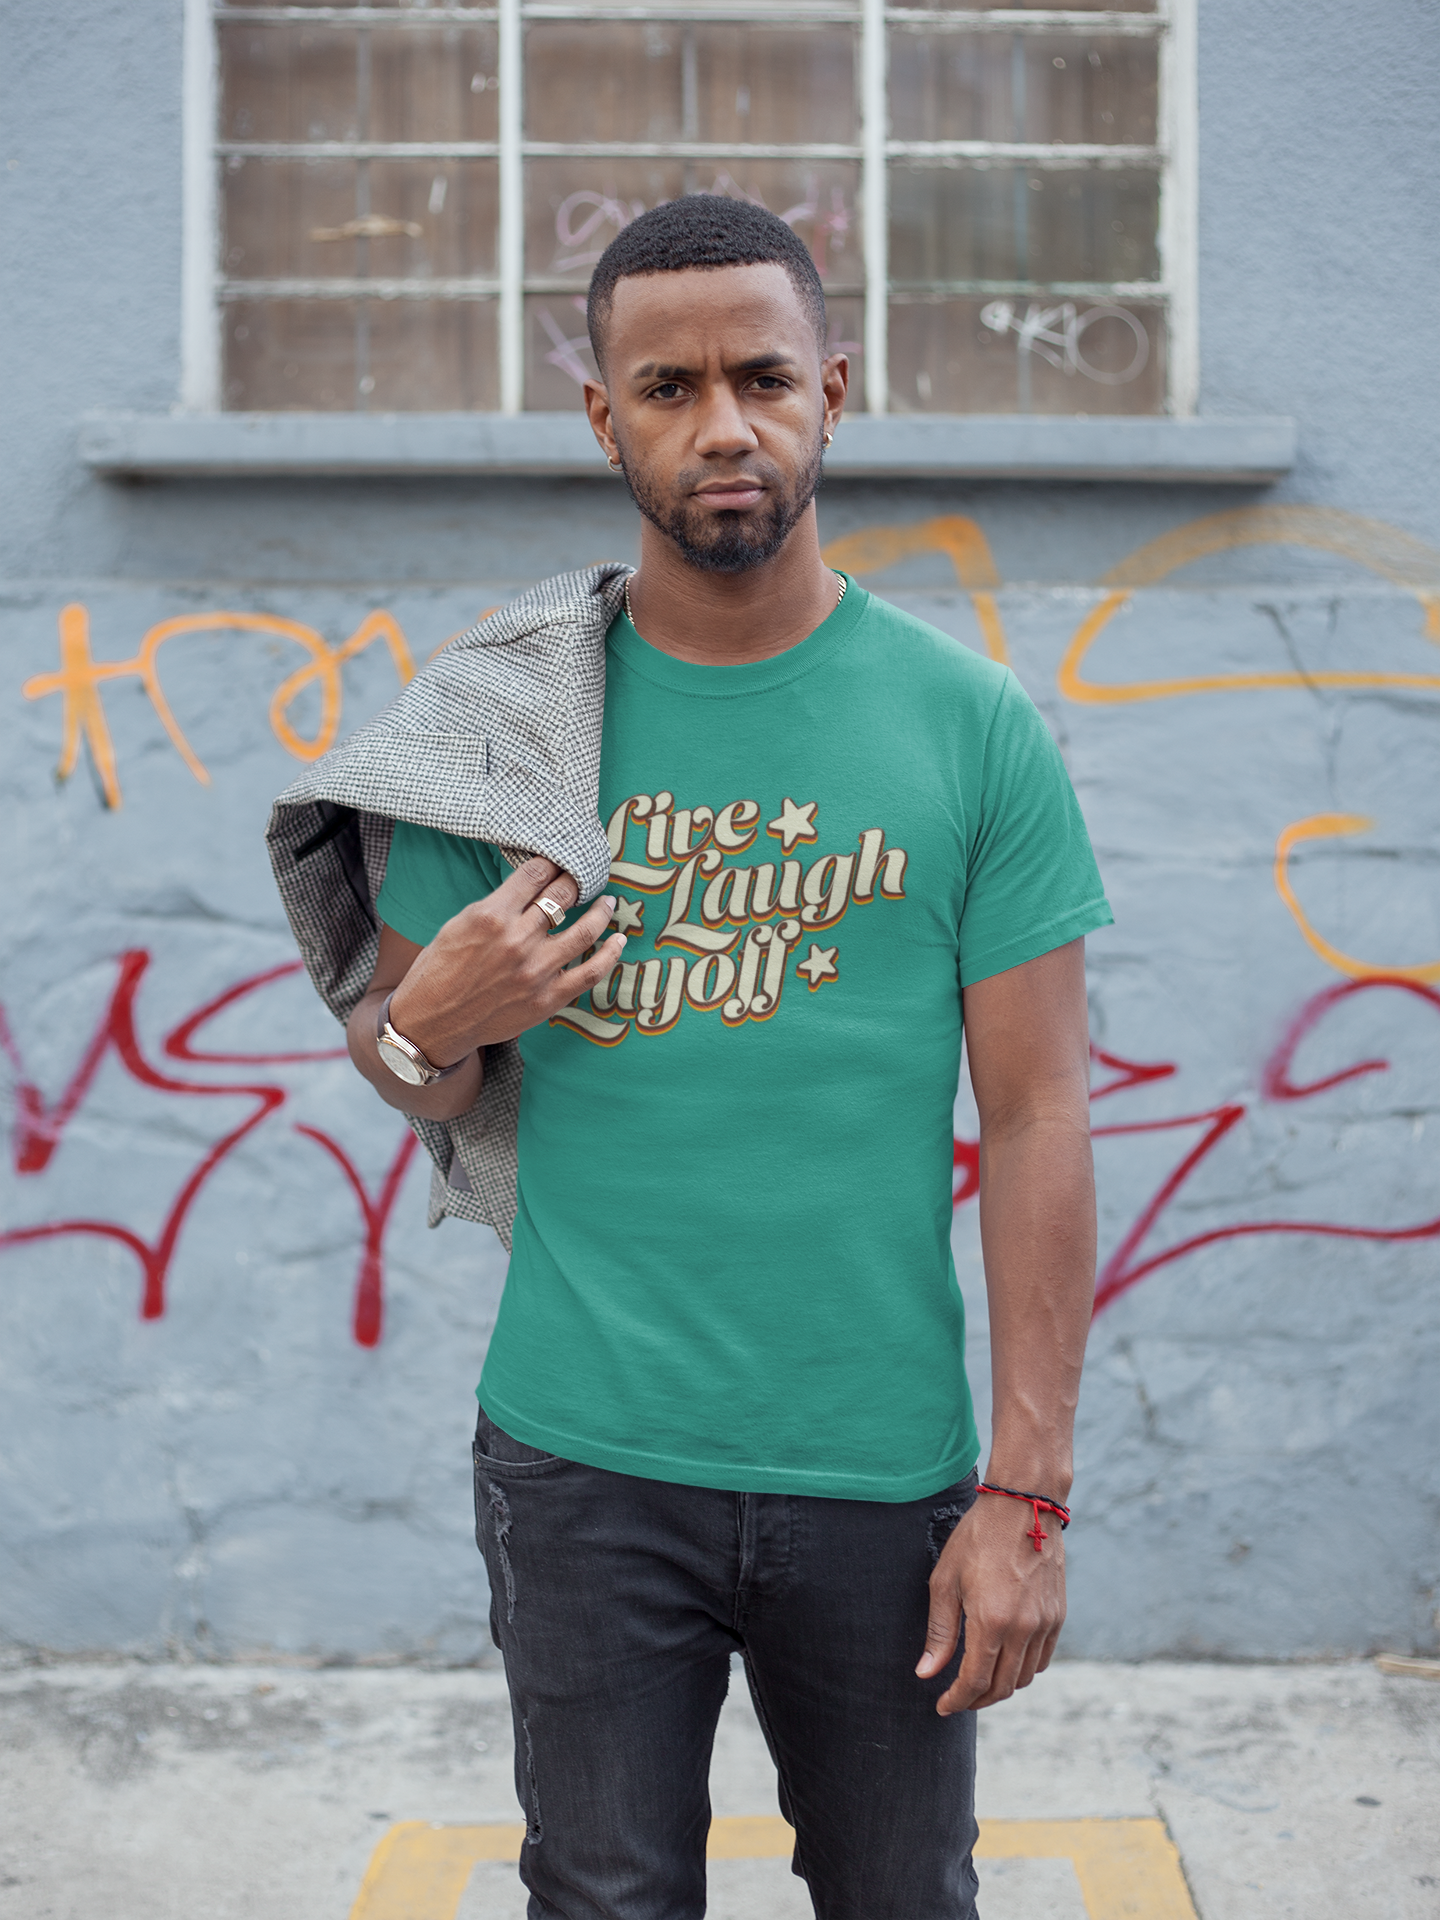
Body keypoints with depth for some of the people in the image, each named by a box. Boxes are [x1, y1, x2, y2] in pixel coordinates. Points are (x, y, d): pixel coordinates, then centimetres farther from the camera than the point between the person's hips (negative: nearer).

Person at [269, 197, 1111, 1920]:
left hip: (881, 1470, 0)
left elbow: (1037, 1114, -3)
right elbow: (401, 1059, 8)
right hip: (584, 1458, 0)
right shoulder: (503, 724, 0)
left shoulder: (971, 725, -3)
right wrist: (434, 1026, -17)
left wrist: (1028, 1492, -6)